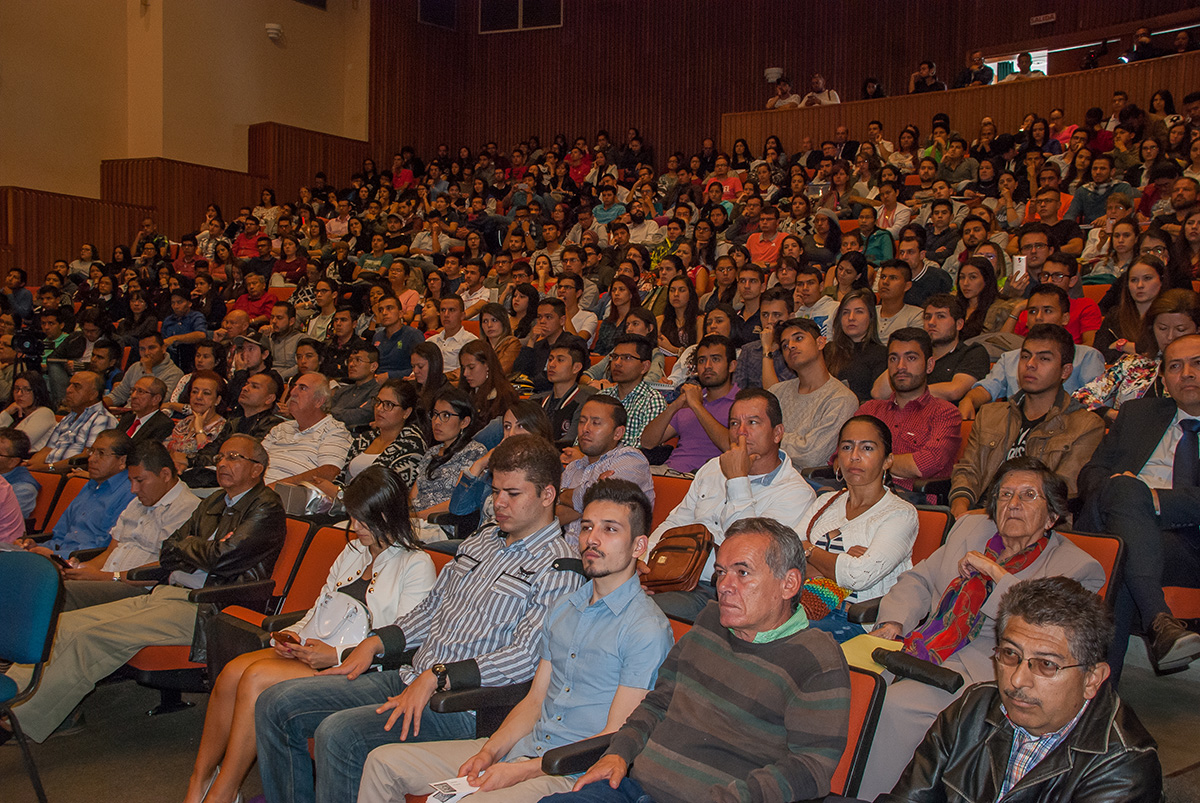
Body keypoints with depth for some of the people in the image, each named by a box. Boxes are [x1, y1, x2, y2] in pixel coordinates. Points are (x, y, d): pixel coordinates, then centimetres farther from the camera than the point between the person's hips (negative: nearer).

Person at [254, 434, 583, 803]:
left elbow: (528, 656, -20)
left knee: (338, 733, -29)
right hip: (408, 677, 9)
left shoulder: (558, 568, -10)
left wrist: (436, 676, -23)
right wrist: (375, 642, 9)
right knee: (276, 704, 0)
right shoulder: (483, 539, 17)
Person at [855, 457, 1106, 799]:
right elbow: (919, 579, 21)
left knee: (896, 704, -30)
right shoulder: (970, 528, 19)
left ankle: (872, 796, -13)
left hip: (981, 668, -5)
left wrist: (995, 572, -12)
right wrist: (893, 622, 2)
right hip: (921, 645, 5)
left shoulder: (1076, 568, 3)